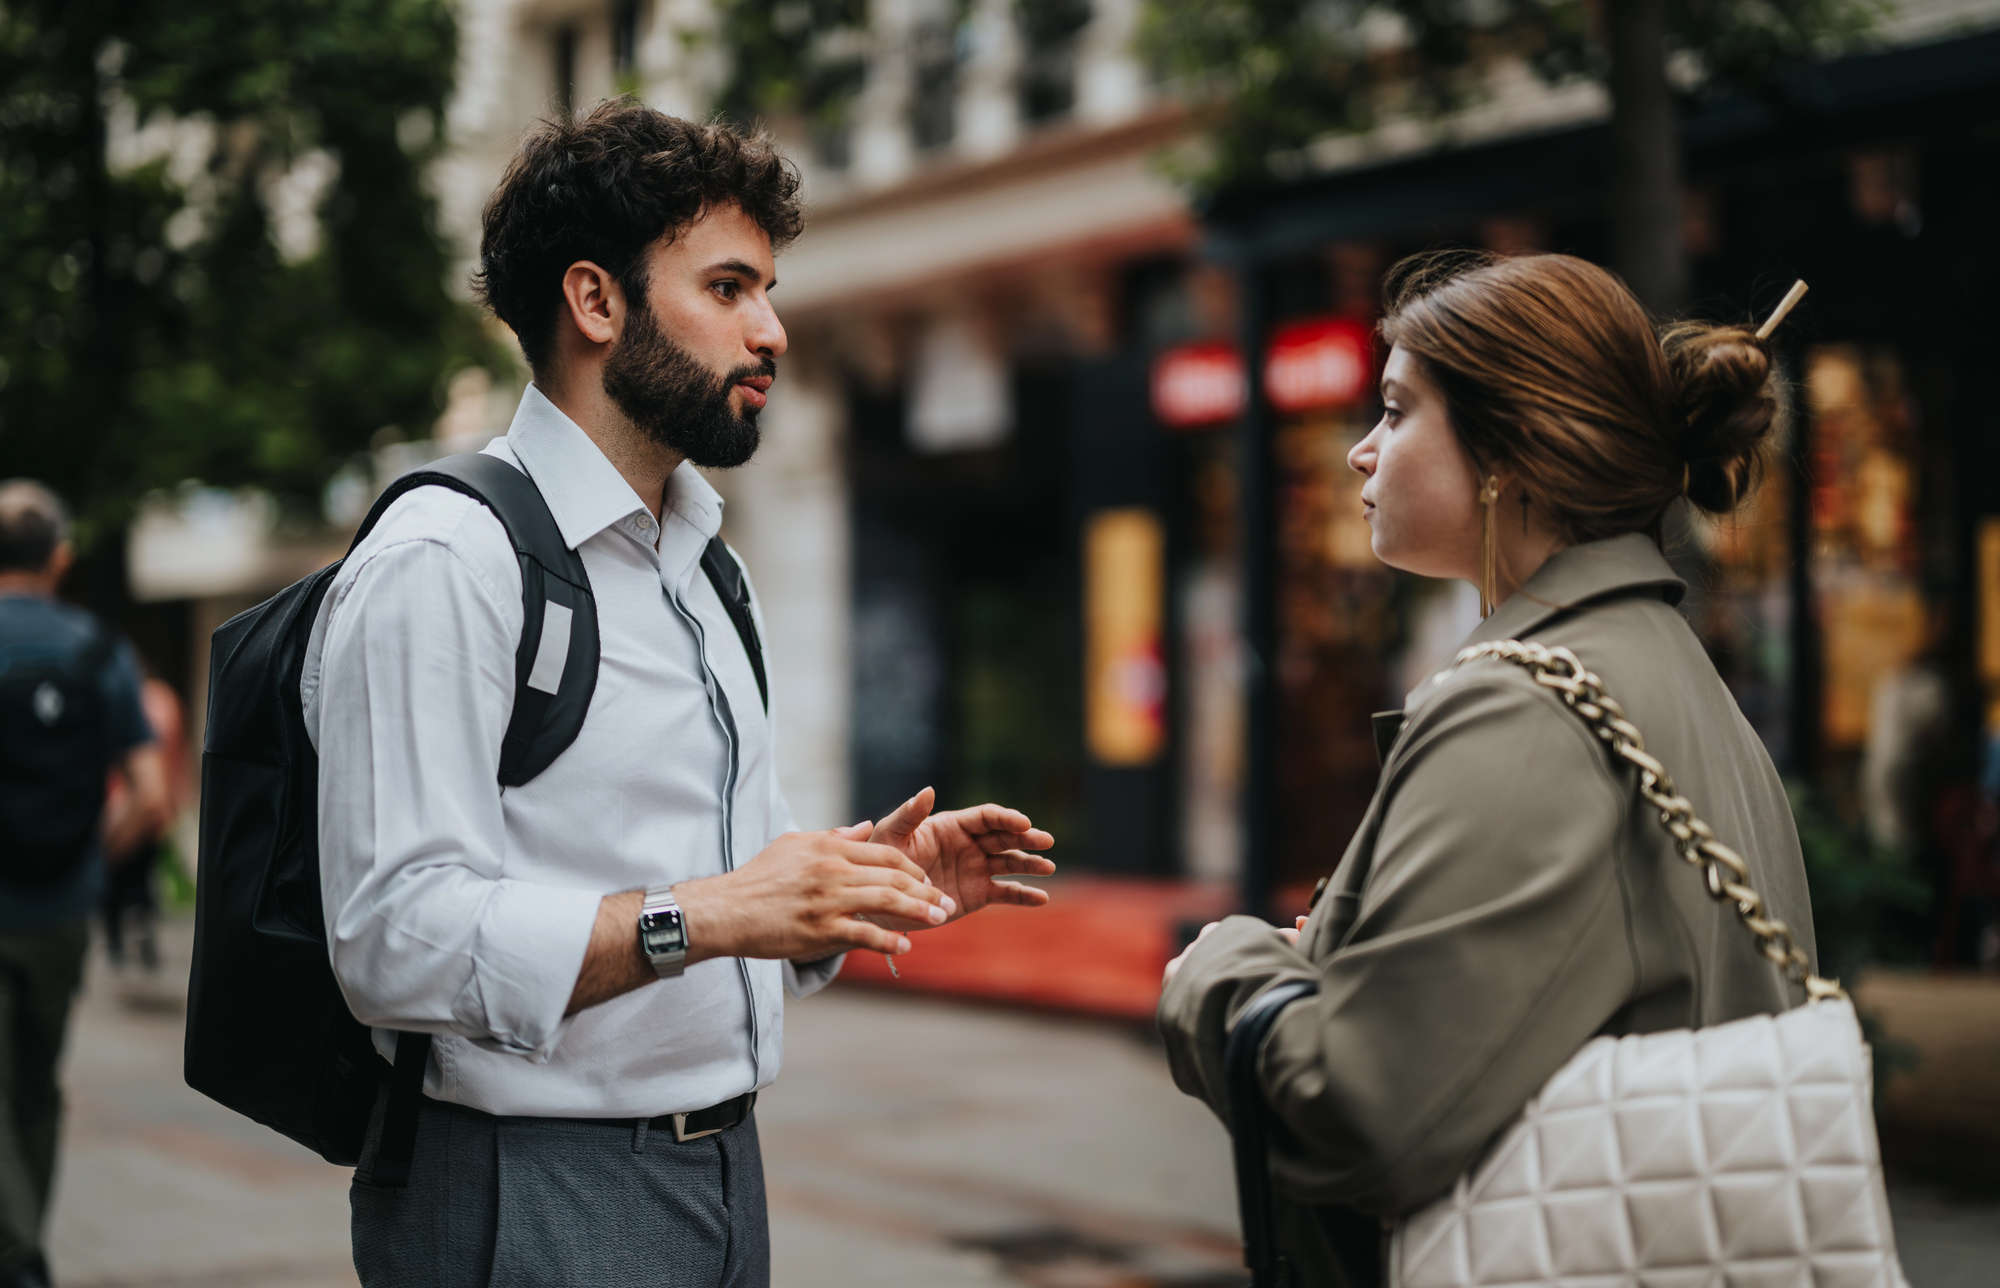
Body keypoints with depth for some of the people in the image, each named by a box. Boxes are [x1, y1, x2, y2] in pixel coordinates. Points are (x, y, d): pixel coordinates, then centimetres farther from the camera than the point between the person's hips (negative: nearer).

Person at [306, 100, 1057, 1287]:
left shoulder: (702, 572, 16)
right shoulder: (443, 564, -13)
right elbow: (399, 939, -22)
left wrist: (868, 881, 1)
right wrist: (702, 915, -28)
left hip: (721, 1176, 8)